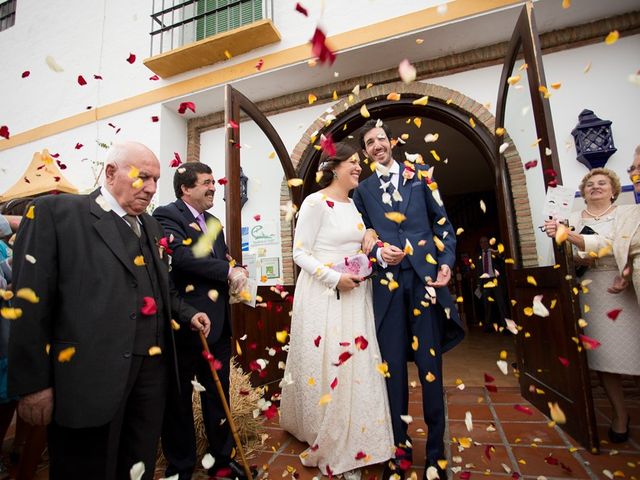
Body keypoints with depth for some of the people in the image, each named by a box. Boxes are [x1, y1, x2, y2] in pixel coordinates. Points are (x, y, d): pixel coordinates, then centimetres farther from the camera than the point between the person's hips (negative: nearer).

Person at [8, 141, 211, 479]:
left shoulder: (150, 226, 13)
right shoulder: (55, 211, -6)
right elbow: (30, 302, -10)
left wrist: (187, 314, 6)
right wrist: (33, 383, -10)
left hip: (152, 364, 6)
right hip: (91, 371, -5)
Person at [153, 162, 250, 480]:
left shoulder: (214, 222, 15)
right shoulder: (167, 215, -9)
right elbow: (182, 255, -25)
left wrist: (236, 276, -6)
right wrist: (229, 271, -21)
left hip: (217, 323, 7)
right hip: (184, 323, -7)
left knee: (218, 395, 19)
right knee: (178, 399, 14)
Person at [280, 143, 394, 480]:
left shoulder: (355, 204, 13)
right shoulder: (316, 202, -9)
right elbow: (300, 253, -11)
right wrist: (334, 278, -20)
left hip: (355, 295, 7)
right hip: (323, 295, -7)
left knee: (357, 365, 12)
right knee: (327, 366, 1)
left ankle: (351, 443, 32)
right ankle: (327, 445, 24)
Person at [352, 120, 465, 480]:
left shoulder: (420, 175, 12)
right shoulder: (363, 190, 13)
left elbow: (442, 222, 9)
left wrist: (447, 262, -4)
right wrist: (378, 253, -9)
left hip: (425, 276, 0)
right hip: (387, 281, 1)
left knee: (430, 363, 5)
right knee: (393, 365, 7)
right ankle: (400, 447, 26)